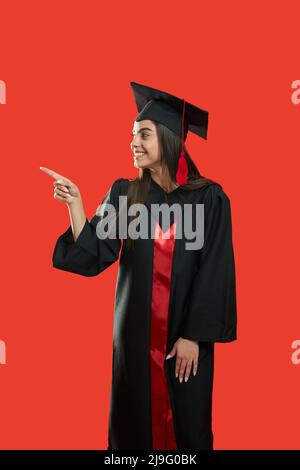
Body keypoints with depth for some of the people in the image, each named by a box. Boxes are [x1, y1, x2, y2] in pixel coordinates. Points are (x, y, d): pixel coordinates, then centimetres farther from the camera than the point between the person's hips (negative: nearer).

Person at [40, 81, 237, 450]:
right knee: (133, 421, 14)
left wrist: (194, 337, -12)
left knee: (186, 424, 12)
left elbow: (213, 275, -9)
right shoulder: (124, 194, 1)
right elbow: (93, 257, -7)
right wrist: (74, 202, -17)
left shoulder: (208, 198, -7)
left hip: (186, 335, -2)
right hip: (135, 332, 2)